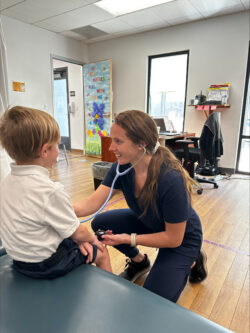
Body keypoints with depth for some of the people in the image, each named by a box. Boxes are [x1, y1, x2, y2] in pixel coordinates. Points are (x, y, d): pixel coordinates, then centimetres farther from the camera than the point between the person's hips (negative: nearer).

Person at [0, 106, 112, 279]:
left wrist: (76, 238, 1)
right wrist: (92, 238, 3)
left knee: (73, 242, 27)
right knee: (101, 252, 12)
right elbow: (78, 232, -20)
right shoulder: (50, 191, -32)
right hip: (45, 266, -7)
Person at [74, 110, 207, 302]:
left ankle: (192, 262, 18)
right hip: (147, 223, 6)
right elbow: (92, 203, -23)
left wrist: (129, 239, -28)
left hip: (182, 238, -5)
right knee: (101, 223, -10)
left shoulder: (171, 180, -38)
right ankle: (139, 262, 16)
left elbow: (173, 238, -27)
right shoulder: (122, 167, -19)